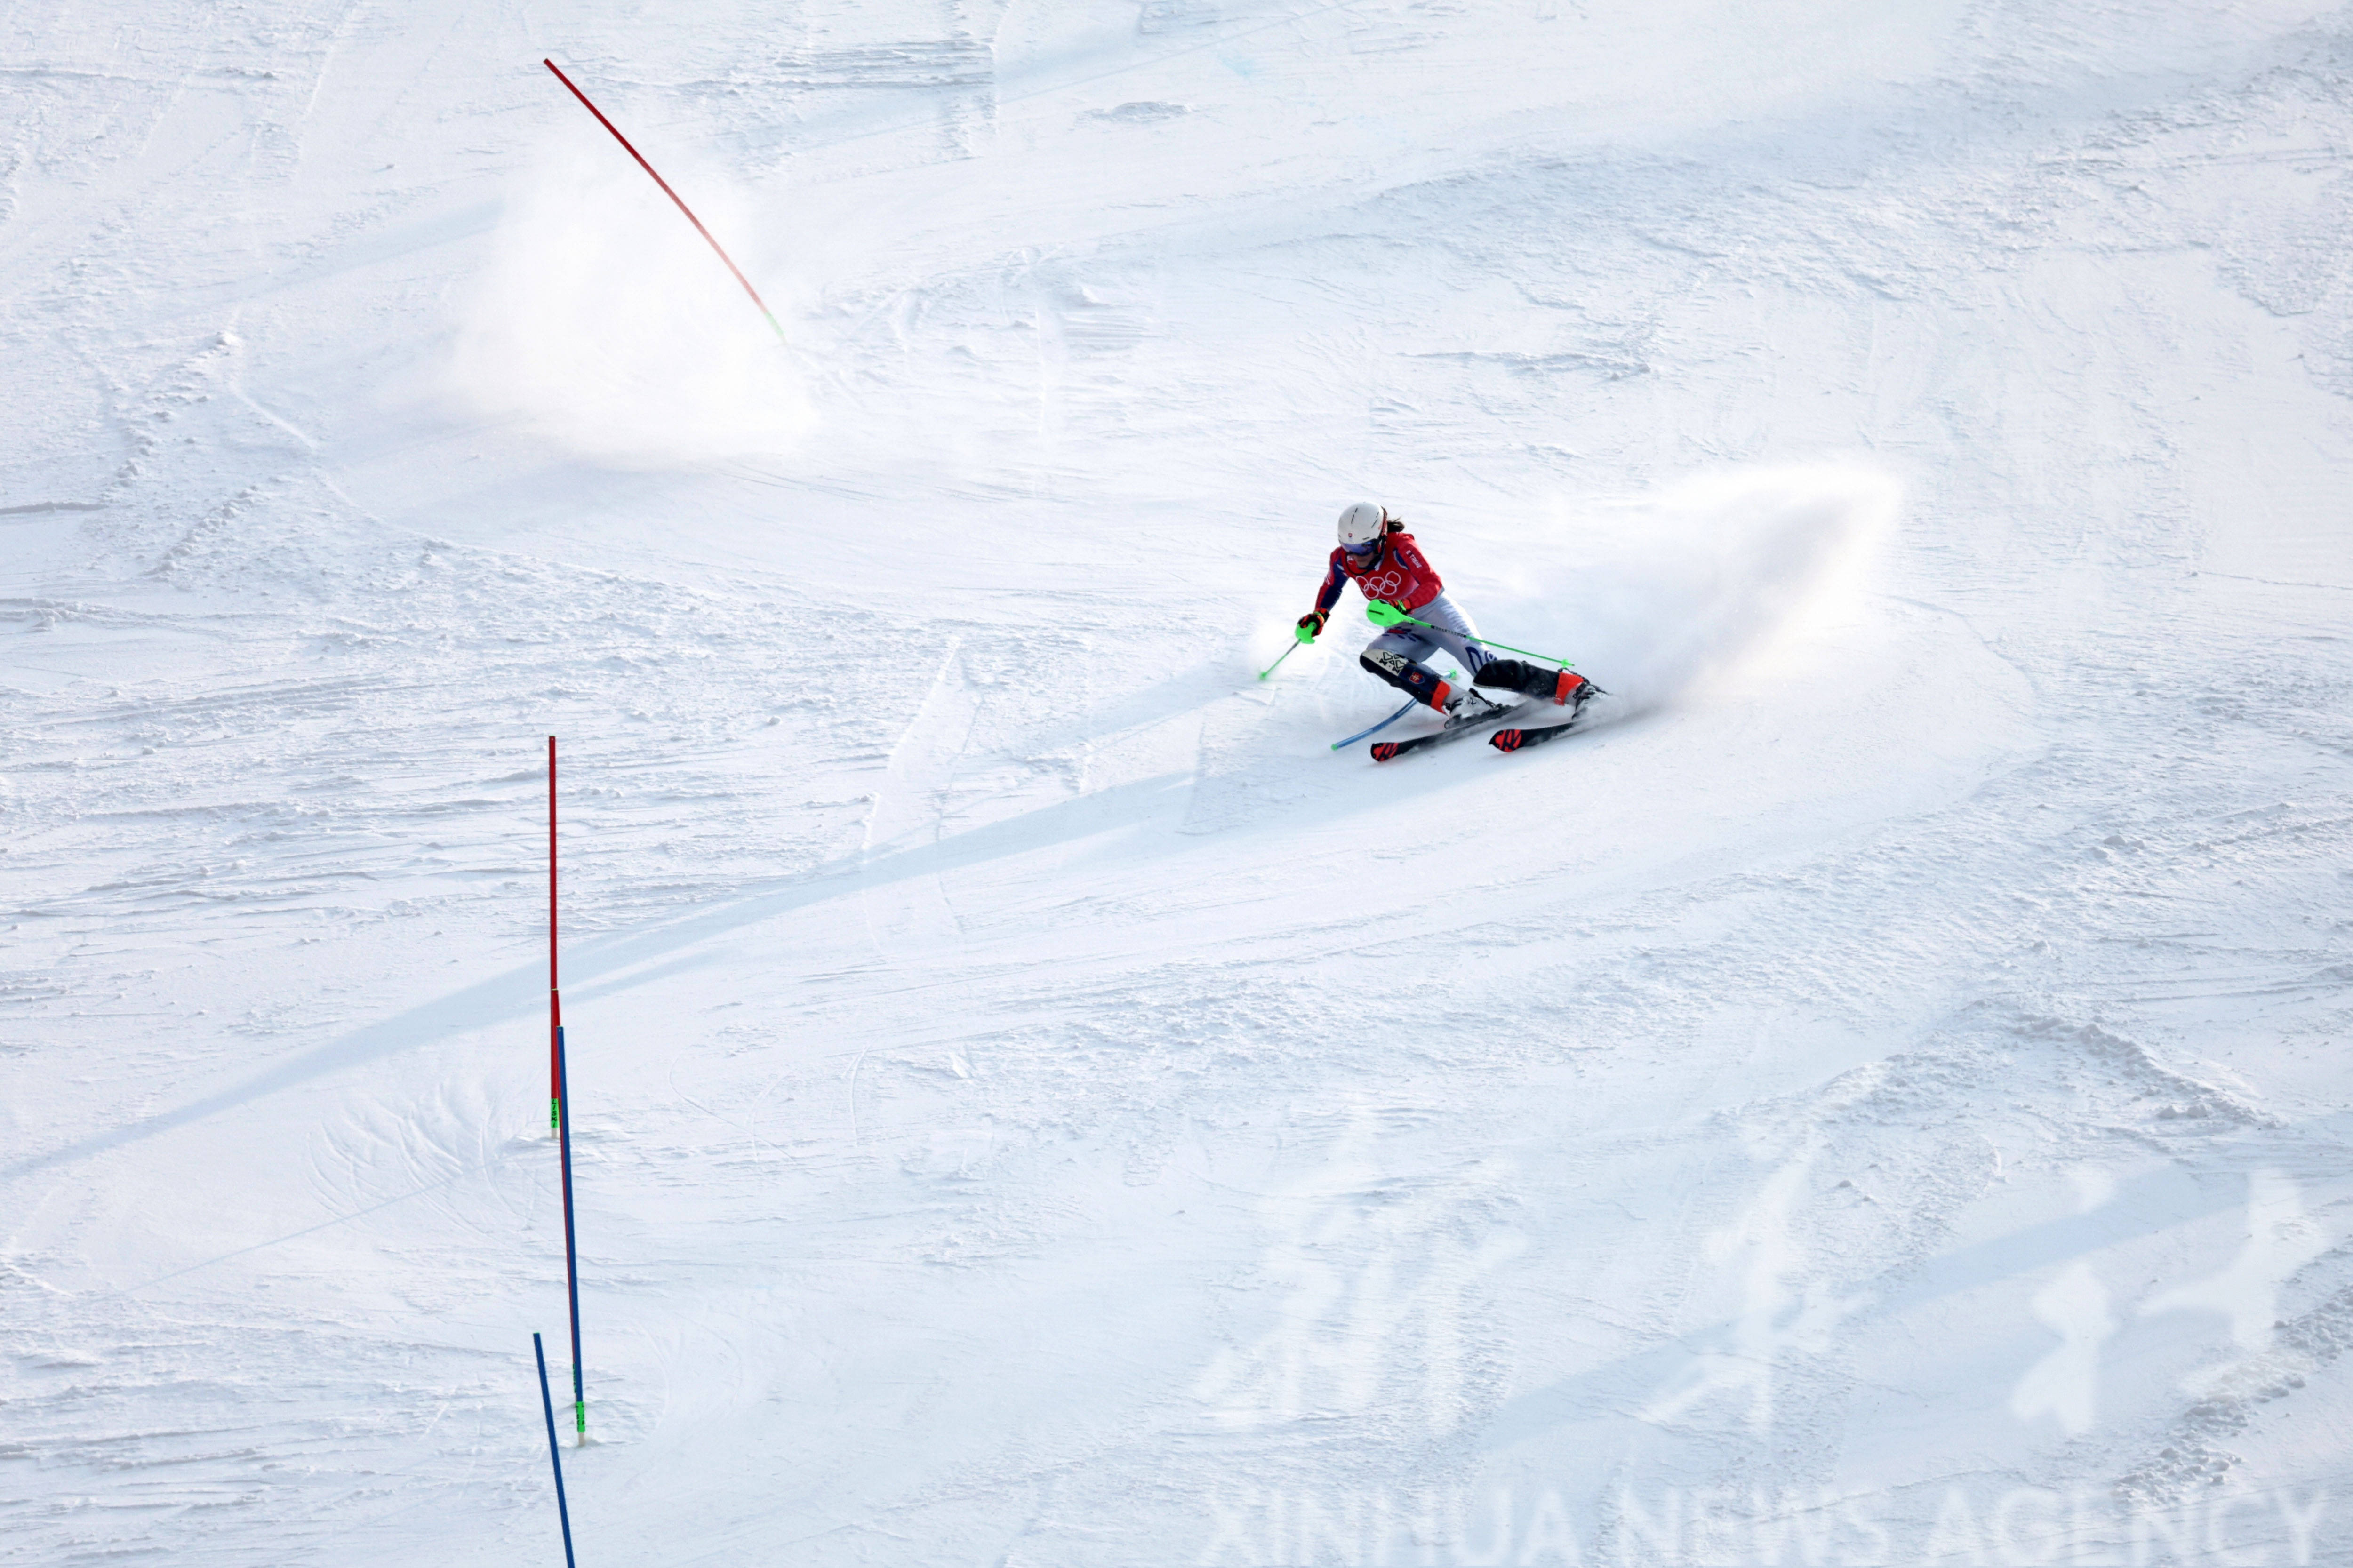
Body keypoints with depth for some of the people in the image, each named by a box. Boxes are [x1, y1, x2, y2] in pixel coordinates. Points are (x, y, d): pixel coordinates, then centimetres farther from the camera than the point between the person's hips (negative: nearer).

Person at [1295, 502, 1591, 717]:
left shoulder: (1399, 545, -24)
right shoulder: (1342, 559, -9)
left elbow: (1433, 584, -32)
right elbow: (1329, 591, 13)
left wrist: (1401, 607, -48)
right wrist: (1317, 618, -6)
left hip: (1436, 614, -6)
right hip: (1405, 631, 6)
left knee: (1489, 672, -24)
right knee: (1372, 657, -27)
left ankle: (1575, 687, -15)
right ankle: (1460, 703, -31)